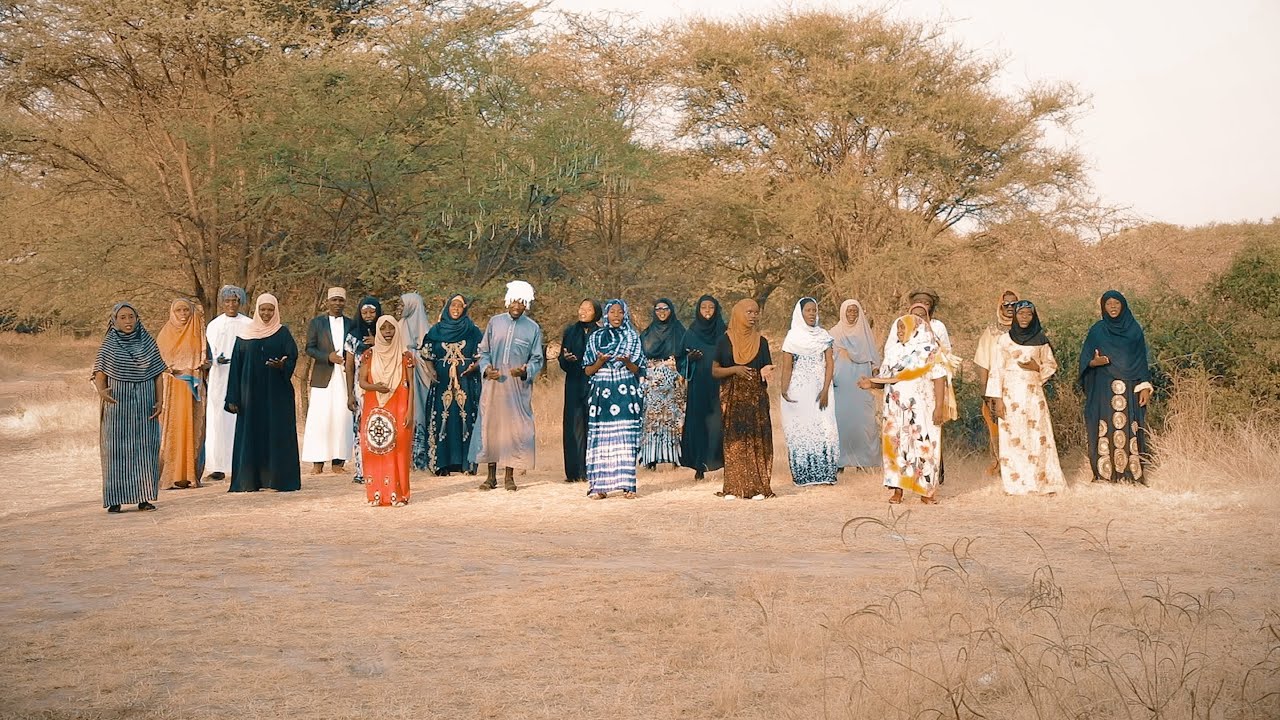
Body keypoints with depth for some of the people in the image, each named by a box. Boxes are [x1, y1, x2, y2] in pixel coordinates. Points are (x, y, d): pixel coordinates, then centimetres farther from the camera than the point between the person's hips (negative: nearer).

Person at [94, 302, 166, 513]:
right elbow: (99, 373, 0)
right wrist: (101, 390, -21)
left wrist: (160, 401, -3)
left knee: (145, 448, 1)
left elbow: (158, 374, 7)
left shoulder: (148, 342, 6)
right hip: (117, 403, -1)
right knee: (116, 449, -2)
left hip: (144, 405, 2)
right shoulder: (108, 345, 2)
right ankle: (115, 500, 1)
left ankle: (144, 497, 7)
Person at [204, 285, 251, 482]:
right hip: (220, 379, 1)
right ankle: (218, 467, -6)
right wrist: (216, 359, -14)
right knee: (218, 420, -6)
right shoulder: (213, 325, 11)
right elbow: (209, 354, 7)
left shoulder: (249, 325, 8)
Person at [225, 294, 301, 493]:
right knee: (251, 435, 1)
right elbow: (236, 365, 5)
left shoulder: (282, 333, 4)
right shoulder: (245, 335, 7)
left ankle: (278, 478, 1)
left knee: (277, 433, -2)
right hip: (251, 393, 2)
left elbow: (292, 358, -2)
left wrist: (282, 366, -27)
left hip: (277, 393, -1)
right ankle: (250, 480, 4)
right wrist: (233, 398, 0)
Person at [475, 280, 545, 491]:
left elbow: (537, 359, 3)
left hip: (518, 386, -1)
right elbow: (484, 351, 12)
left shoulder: (533, 329, 3)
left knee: (515, 427, -3)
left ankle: (509, 476, 8)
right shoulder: (495, 322, 7)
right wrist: (486, 368, -7)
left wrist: (525, 371, -17)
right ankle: (491, 476, 12)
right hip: (493, 385, 2)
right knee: (490, 425, 3)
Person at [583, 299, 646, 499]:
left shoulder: (633, 338, 9)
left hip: (626, 393, 0)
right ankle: (599, 486, -4)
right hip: (602, 394, 0)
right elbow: (588, 370, 7)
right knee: (601, 439, -5)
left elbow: (638, 370, 7)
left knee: (626, 438, -5)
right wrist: (600, 361, -12)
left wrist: (627, 362, -13)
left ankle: (627, 484, -3)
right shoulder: (596, 338, 10)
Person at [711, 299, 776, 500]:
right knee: (734, 440, -4)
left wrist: (767, 373, -14)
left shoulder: (761, 341, 9)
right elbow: (715, 371, 3)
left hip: (756, 397, 1)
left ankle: (757, 487, -2)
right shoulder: (725, 340, 3)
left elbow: (767, 369, 9)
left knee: (757, 440, -4)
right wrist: (734, 370, -13)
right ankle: (733, 487, 0)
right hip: (733, 398, -1)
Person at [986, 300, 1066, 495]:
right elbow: (996, 370, -1)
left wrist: (1038, 368, -6)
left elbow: (1052, 365, 16)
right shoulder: (1003, 340, 2)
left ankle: (1043, 481, 4)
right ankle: (1015, 484, 3)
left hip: (1034, 394, 2)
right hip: (1011, 395, -2)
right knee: (1012, 438, -2)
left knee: (1038, 436, -2)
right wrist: (997, 399, -8)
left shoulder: (1040, 340, 8)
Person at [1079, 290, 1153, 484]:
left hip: (1130, 389, 0)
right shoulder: (1097, 330, 6)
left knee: (1129, 430, -4)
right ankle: (1104, 474, -1)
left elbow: (1142, 360, 8)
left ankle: (1132, 474, 0)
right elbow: (1085, 359, 6)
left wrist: (1145, 387, -1)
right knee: (1105, 430, -5)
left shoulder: (1134, 329, 7)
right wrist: (1094, 362, -16)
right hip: (1104, 389, 0)